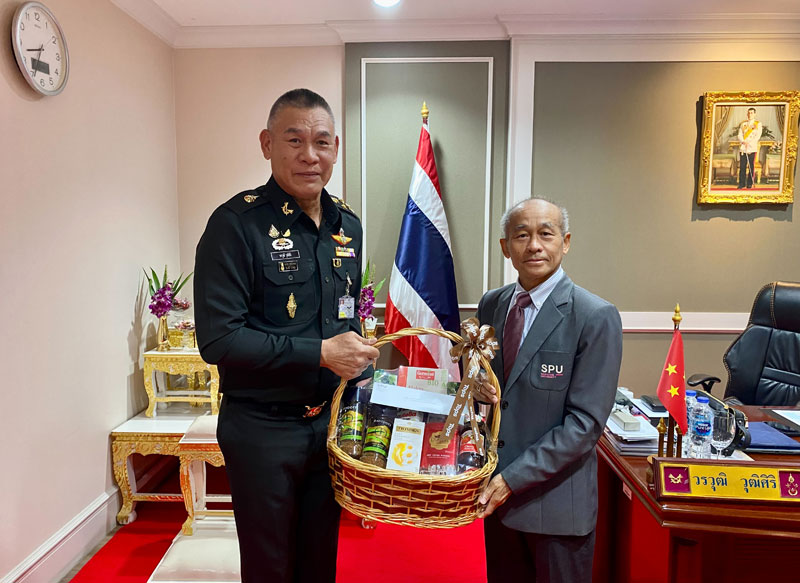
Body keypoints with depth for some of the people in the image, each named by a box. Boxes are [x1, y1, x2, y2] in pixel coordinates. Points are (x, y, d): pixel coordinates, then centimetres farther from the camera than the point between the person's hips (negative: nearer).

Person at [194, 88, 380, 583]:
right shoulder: (237, 223, -14)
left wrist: (358, 354, 2)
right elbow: (218, 338, -20)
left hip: (331, 421, 6)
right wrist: (320, 353, -21)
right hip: (263, 427, -5)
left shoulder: (348, 225, 6)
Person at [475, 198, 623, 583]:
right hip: (497, 493, 5)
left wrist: (514, 478, -18)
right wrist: (475, 383, -10)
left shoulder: (597, 318, -15)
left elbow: (586, 422, -17)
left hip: (556, 502, -5)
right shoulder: (491, 305, 3)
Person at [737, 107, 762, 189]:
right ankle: (741, 183, 5)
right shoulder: (743, 124, 13)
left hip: (752, 148, -2)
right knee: (742, 166, 0)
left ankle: (749, 184, 5)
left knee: (751, 166, -1)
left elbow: (758, 136, -2)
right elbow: (740, 135, 6)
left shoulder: (758, 124, 5)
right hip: (743, 148, 2)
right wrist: (743, 141, -13)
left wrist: (750, 142, -15)